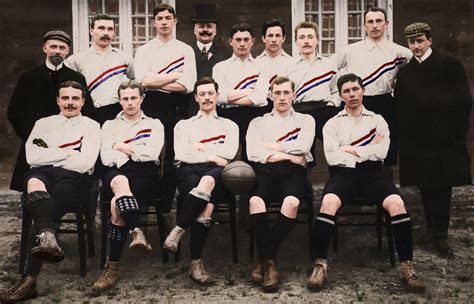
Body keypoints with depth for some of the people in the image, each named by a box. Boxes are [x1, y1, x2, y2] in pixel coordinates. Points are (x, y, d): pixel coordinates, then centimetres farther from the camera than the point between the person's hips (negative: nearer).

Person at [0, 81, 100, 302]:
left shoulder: (91, 126, 14)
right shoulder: (43, 123, 23)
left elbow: (84, 163, -3)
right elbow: (32, 157, 5)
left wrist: (50, 156, 3)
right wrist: (68, 153, -1)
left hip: (73, 179, -2)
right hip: (43, 175, 2)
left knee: (45, 208, -31)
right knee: (34, 181, -36)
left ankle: (30, 280, -34)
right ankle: (47, 237, -56)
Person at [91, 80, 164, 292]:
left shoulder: (154, 124, 20)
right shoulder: (110, 125, 24)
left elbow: (152, 153, -1)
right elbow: (106, 158, 6)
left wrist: (122, 148, 4)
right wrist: (135, 151, -1)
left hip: (145, 173, -1)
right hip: (116, 172, 1)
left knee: (117, 204, -33)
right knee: (120, 182, -41)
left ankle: (112, 267, -34)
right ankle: (137, 233, -57)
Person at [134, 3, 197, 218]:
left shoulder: (186, 50, 8)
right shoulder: (144, 50, 9)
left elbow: (187, 85, -4)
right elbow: (142, 80, -8)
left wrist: (156, 82, -6)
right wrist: (176, 75, -7)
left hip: (177, 108, 0)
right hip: (151, 107, 0)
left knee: (173, 160, 1)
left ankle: (166, 209, 11)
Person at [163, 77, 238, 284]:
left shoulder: (229, 125, 27)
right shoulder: (184, 125, 26)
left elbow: (230, 152, 5)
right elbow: (181, 154, 6)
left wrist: (200, 146, 6)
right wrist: (211, 157, -2)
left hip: (217, 172, 0)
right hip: (189, 170, 0)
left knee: (207, 182, -39)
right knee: (206, 205, -34)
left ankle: (178, 231, -32)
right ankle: (195, 263, -28)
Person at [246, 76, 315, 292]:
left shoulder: (305, 120, 23)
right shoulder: (258, 122, 24)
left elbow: (302, 146, 1)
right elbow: (253, 153, 5)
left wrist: (272, 147, 5)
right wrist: (287, 155, -2)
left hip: (293, 170, 0)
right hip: (265, 169, 1)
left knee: (292, 202, -35)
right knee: (255, 201, -34)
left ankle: (265, 257, -21)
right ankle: (269, 260, -24)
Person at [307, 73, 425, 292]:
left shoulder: (377, 120, 17)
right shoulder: (332, 124, 15)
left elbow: (381, 152, 0)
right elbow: (331, 157, -1)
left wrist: (350, 149, 0)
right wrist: (365, 153, -1)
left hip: (372, 173, 1)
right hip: (343, 173, -1)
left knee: (396, 203, -28)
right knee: (329, 202, -34)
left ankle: (407, 266, -21)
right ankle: (320, 265, -29)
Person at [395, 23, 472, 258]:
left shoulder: (450, 65, -2)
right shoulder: (404, 72, 9)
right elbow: (400, 106, 9)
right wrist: (404, 135, 1)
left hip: (443, 139, -3)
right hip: (415, 141, 4)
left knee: (441, 187, 0)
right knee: (425, 186, 10)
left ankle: (440, 236, 7)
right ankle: (431, 226, 23)